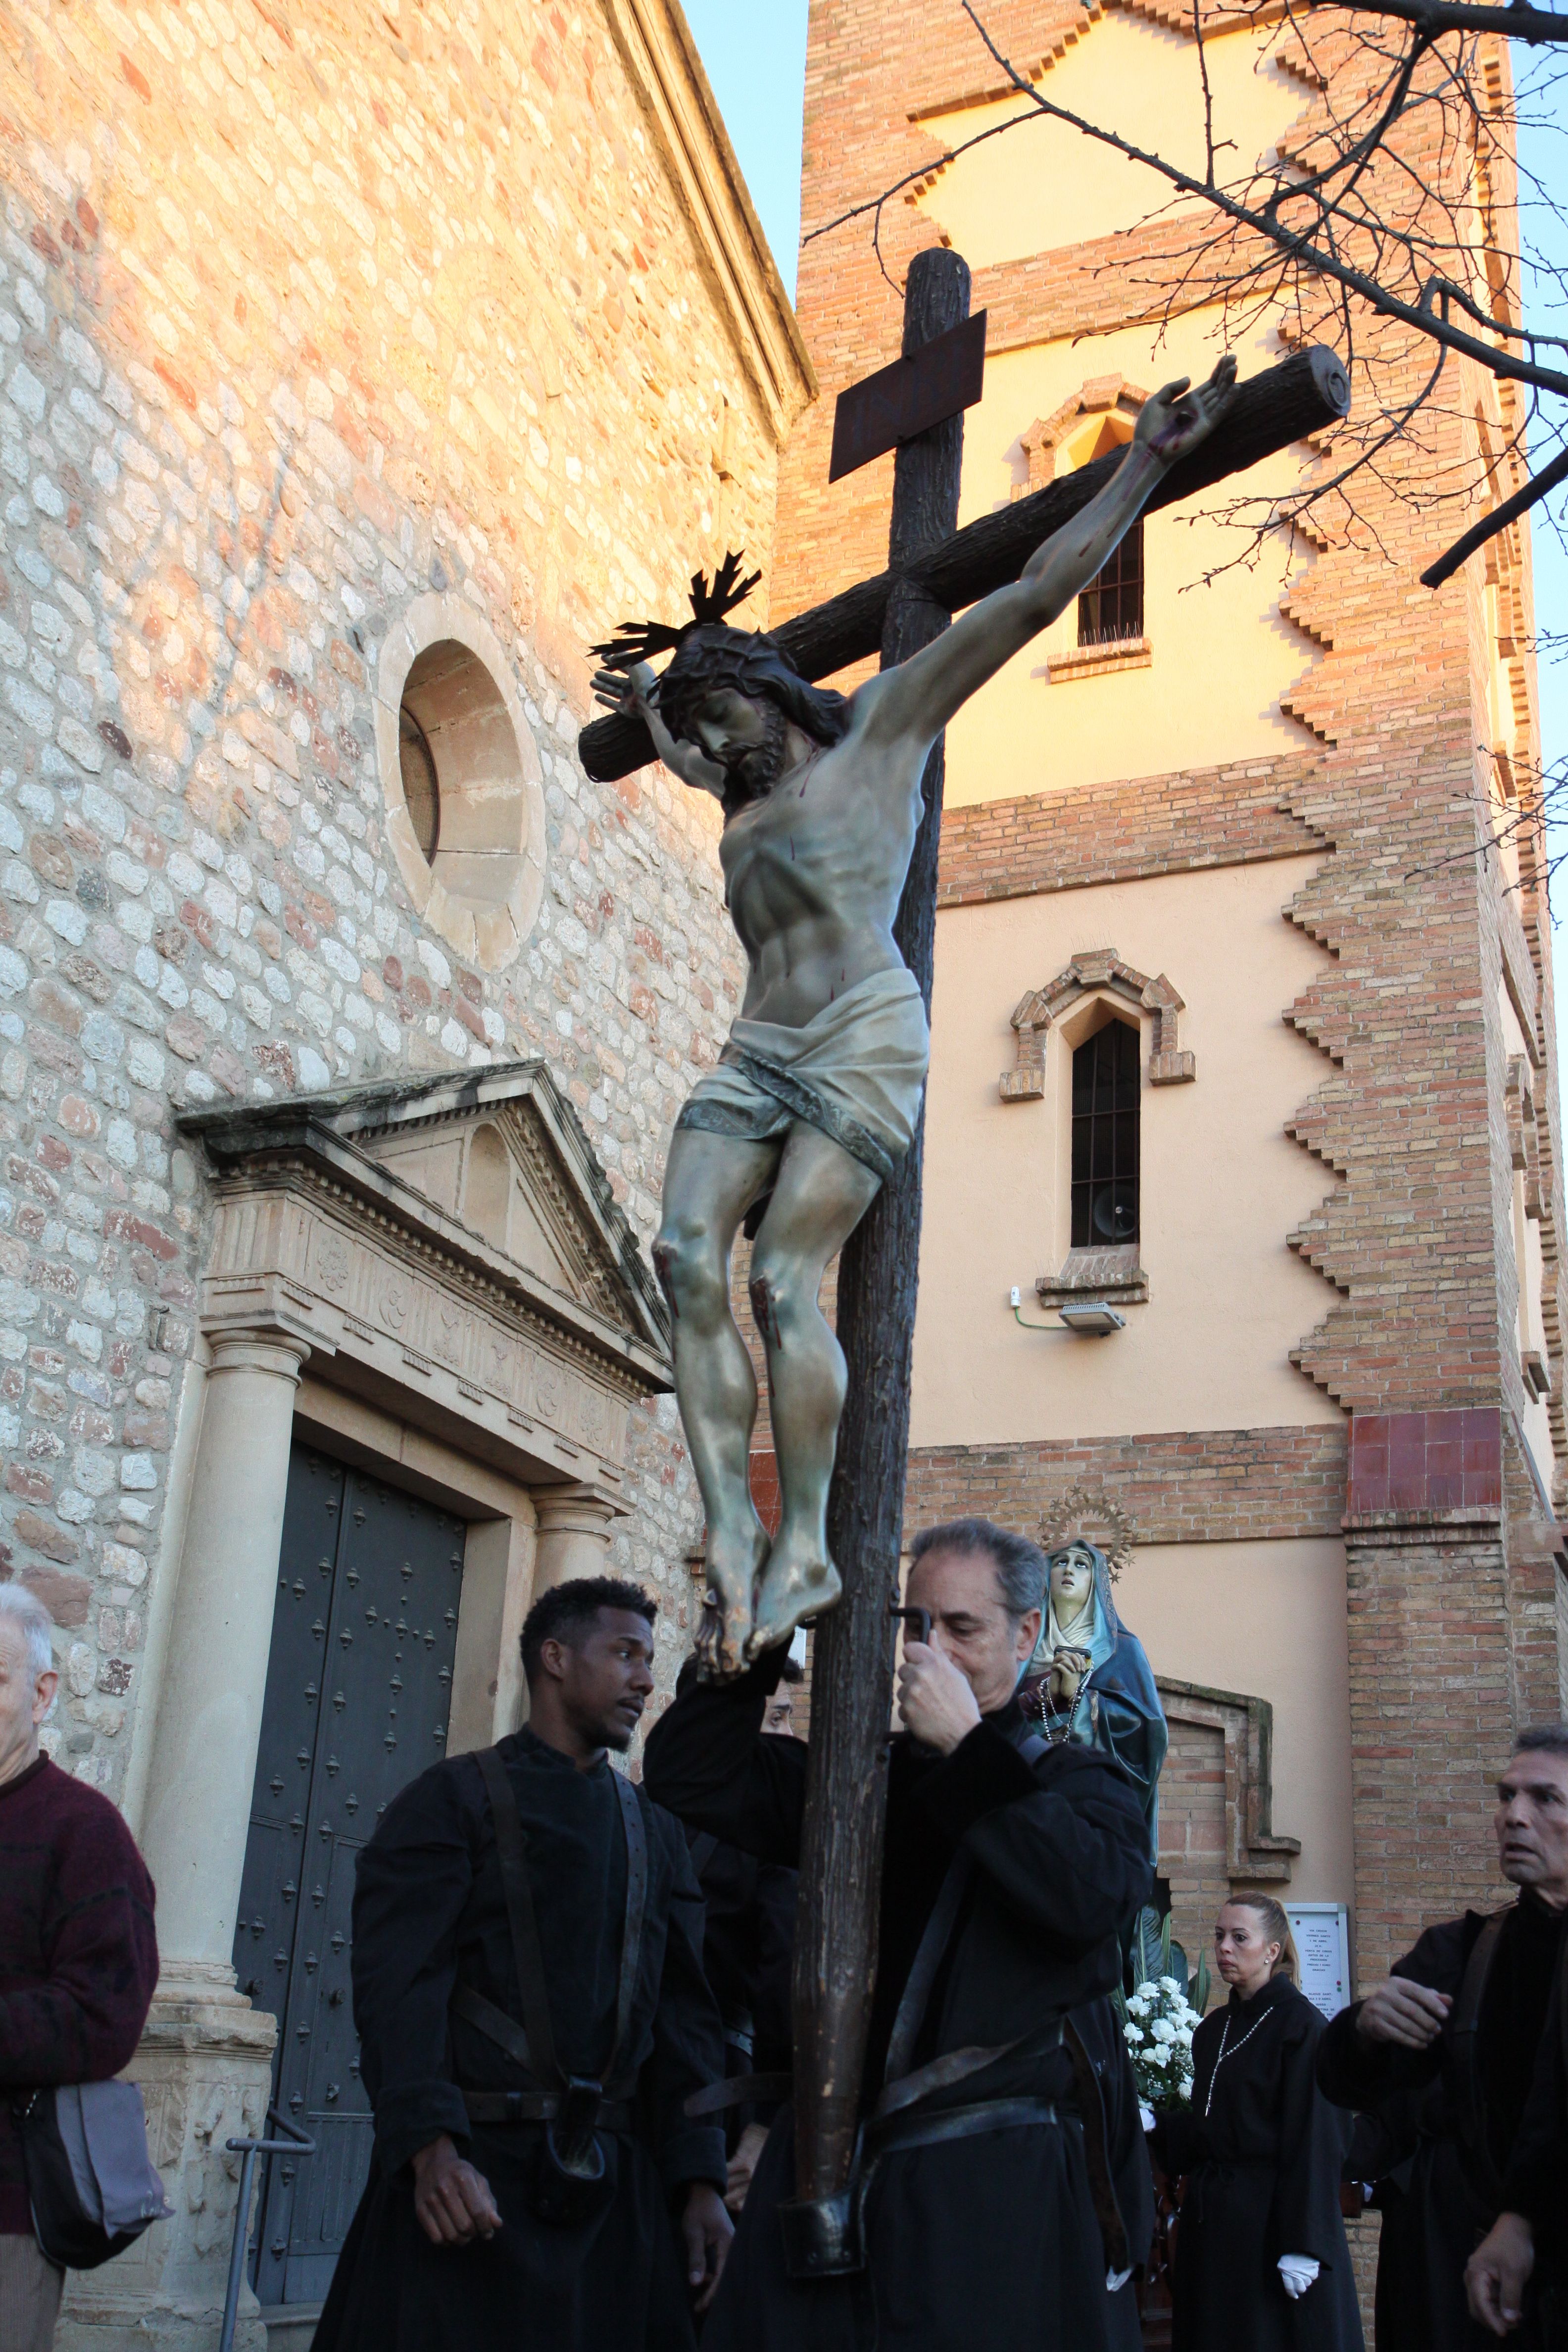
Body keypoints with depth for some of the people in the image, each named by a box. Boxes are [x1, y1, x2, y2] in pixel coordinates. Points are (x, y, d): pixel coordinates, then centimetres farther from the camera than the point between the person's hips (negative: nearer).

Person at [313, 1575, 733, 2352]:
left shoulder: (655, 1831, 17)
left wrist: (700, 2179, 3)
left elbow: (684, 2011, 13)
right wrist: (430, 2149, -23)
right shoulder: (455, 1799, 1)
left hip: (617, 2190, 5)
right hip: (471, 2175, -4)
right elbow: (398, 1985, -10)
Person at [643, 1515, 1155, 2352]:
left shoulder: (1075, 1781, 8)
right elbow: (689, 1773, 14)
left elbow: (1094, 1897, -14)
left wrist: (968, 1746, -13)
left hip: (995, 2179, -3)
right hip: (830, 2152, 4)